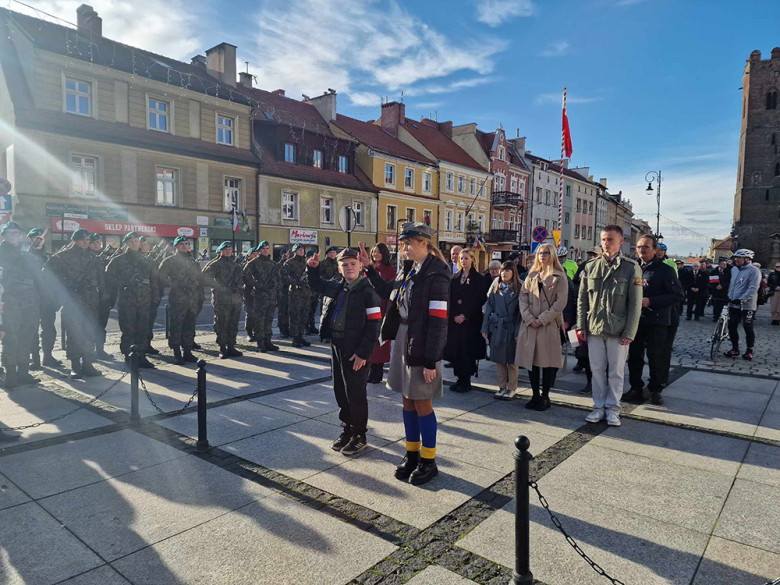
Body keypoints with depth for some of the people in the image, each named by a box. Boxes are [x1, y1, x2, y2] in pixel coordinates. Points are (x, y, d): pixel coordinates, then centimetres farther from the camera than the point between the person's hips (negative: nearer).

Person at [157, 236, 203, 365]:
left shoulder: (193, 262, 18)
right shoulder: (169, 261, 1)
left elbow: (200, 280, 19)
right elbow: (161, 278, -6)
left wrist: (201, 296, 12)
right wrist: (175, 285, -13)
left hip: (193, 300, 5)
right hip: (177, 299, -5)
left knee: (189, 327, 9)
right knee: (176, 327, -4)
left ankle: (187, 351, 17)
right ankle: (177, 353, 3)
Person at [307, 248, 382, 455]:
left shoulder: (367, 291, -13)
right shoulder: (336, 287, 7)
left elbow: (374, 325, -16)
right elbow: (316, 284, 27)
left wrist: (363, 353, -19)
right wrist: (312, 268, 8)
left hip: (356, 350, -7)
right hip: (336, 346, 7)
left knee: (355, 393, 2)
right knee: (340, 391, 14)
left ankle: (360, 436, 17)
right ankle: (348, 428, 31)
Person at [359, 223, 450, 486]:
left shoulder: (435, 275, -16)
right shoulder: (408, 269, 9)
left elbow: (438, 322, -19)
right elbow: (388, 292, 24)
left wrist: (431, 361, -20)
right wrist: (368, 268, 19)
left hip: (422, 346, -8)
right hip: (402, 339, 8)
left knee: (422, 403, 3)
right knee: (408, 400, 15)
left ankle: (428, 461, 20)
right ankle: (412, 454, 30)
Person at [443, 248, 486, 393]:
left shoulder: (478, 278, -1)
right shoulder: (454, 278, 13)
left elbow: (479, 300, -7)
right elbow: (450, 299, 8)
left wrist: (465, 316, -13)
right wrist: (454, 315, -6)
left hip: (470, 320, -4)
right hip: (454, 320, 4)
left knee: (466, 350, -5)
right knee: (454, 349, 2)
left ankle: (466, 380, 6)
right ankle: (459, 378, 14)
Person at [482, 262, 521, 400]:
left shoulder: (519, 289, -4)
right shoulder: (495, 287, 7)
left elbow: (521, 311, -8)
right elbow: (489, 307, 6)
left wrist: (519, 332, -14)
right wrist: (485, 328, 2)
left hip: (511, 329, -3)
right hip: (496, 327, 4)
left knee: (511, 360, 3)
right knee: (499, 359, 9)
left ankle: (511, 388, 16)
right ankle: (502, 387, 21)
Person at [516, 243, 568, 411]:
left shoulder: (560, 277, 1)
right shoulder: (531, 276, 14)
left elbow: (561, 302, -7)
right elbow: (523, 299, 6)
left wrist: (542, 319, -12)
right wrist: (529, 319, -9)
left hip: (550, 325, -4)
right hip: (530, 325, 4)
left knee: (548, 361, 0)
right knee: (531, 360, 6)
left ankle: (545, 396, 12)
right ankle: (535, 395, 17)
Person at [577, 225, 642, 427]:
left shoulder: (631, 268, -4)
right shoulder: (591, 267, 6)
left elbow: (635, 304, -5)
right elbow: (582, 299, 8)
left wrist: (629, 333, -9)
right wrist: (581, 325, 2)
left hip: (618, 331, -2)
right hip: (594, 328, 3)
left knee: (616, 372, 7)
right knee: (597, 370, 10)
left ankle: (612, 408, 20)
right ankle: (599, 406, 22)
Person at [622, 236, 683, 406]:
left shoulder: (665, 270, -4)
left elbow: (676, 296, -10)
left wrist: (651, 301, -19)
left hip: (656, 322, -5)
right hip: (635, 320, 5)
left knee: (656, 358, 4)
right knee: (634, 356, 9)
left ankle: (655, 390, 17)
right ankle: (636, 389, 20)